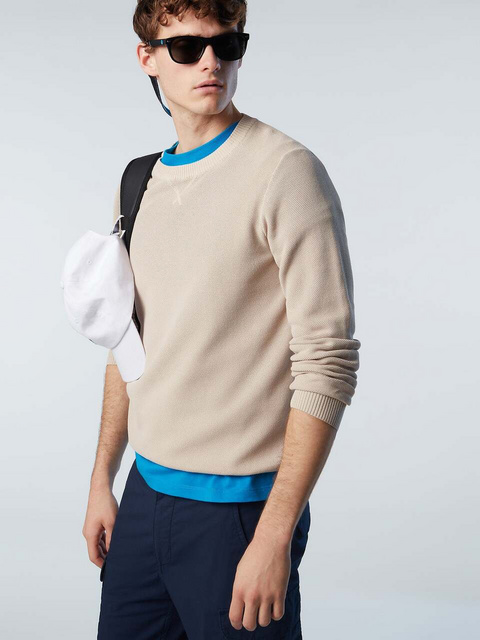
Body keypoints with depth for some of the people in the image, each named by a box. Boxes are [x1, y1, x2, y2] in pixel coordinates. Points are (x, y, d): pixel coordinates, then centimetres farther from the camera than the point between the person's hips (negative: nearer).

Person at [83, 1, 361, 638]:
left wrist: (275, 536, -20)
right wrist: (102, 479, 16)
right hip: (144, 495, 6)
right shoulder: (141, 182, 9)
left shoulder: (286, 170, -13)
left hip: (238, 507, -6)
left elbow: (328, 364, -18)